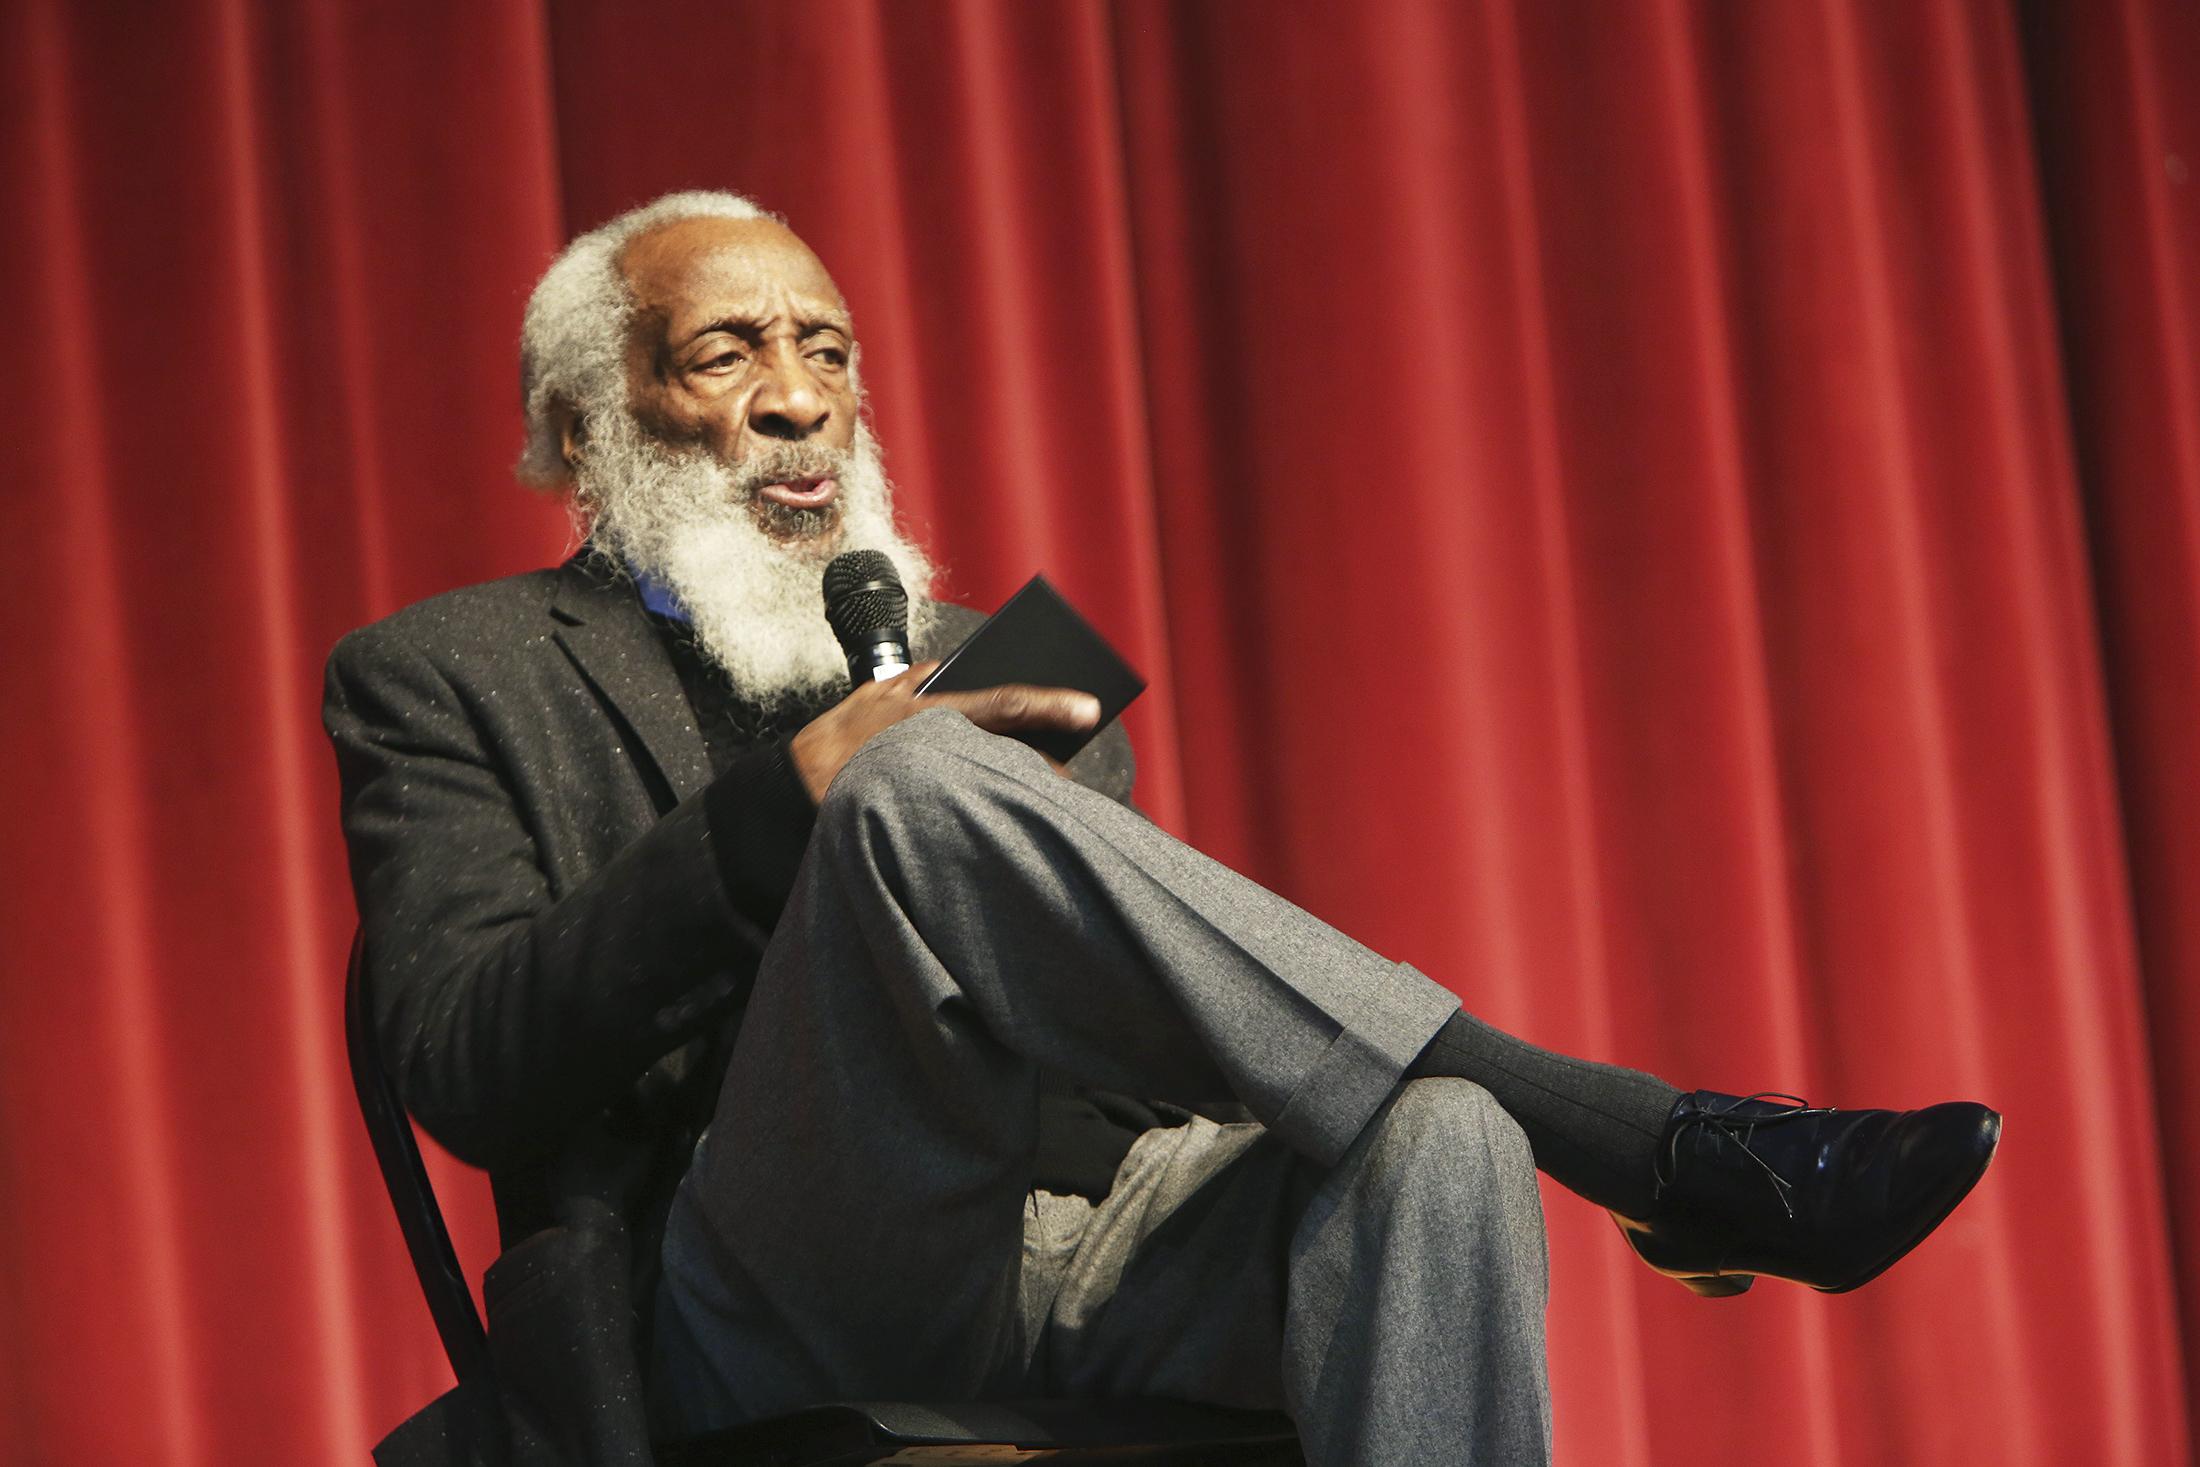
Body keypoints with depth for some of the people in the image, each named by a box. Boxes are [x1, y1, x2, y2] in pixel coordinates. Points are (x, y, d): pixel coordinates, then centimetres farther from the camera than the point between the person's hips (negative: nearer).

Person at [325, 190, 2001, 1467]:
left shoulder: (974, 656, 30)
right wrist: (794, 795, -13)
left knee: (1431, 1140, -29)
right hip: (793, 1312, -4)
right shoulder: (450, 679, 16)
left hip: (1100, 1256, 5)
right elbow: (466, 1063, -2)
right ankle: (1658, 1148, -28)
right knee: (921, 781, -30)